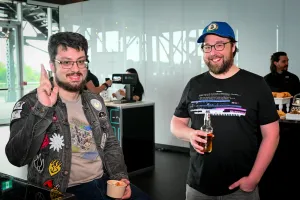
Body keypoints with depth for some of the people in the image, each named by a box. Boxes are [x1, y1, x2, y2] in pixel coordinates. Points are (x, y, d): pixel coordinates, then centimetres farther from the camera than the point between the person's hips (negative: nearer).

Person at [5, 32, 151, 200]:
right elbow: (17, 158, -19)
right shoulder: (30, 103, -8)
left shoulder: (95, 101, 10)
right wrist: (42, 109, -28)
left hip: (104, 181, 4)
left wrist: (120, 176, -2)